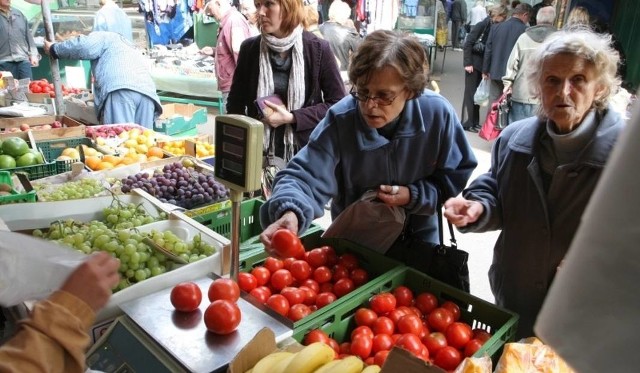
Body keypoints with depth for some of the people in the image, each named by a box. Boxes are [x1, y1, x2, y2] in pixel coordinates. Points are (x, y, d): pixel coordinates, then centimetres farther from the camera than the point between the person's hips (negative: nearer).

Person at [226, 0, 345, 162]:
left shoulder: (318, 48, -7)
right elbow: (235, 104, 6)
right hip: (258, 151, 2)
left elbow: (338, 103, -6)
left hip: (305, 150, -1)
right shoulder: (249, 48, -1)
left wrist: (292, 118, -15)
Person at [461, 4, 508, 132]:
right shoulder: (482, 25, -13)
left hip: (484, 65, 6)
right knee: (470, 93, 0)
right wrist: (467, 63, -17)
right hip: (474, 64, -6)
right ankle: (467, 123, 6)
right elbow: (468, 43, -15)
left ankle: (474, 122, 18)